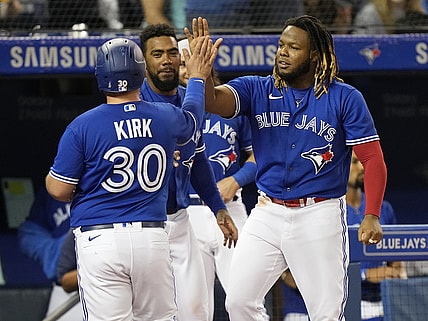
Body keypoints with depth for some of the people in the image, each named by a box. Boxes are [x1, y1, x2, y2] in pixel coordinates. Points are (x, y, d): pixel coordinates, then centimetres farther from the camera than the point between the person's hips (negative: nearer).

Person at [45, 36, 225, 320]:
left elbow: (59, 190, -3)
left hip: (100, 240, -3)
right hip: (152, 239, 3)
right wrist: (197, 77, 48)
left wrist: (49, 176, 21)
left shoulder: (82, 126, -7)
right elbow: (192, 118, 30)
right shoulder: (165, 118, 4)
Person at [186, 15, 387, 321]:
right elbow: (212, 101, -13)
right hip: (268, 213, 3)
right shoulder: (257, 90, 4)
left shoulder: (345, 98, -4)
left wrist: (372, 216, -18)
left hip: (320, 216, -3)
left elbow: (373, 160, -6)